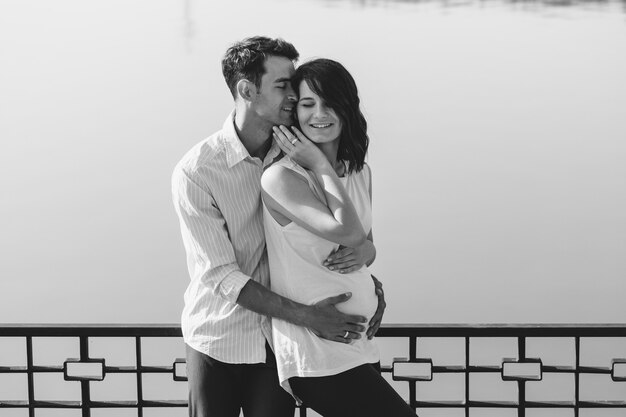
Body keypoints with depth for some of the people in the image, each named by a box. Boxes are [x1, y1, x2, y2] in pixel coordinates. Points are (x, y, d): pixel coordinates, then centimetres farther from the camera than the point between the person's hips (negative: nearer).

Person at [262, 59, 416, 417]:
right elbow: (347, 232, -22)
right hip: (316, 355, -8)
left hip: (360, 341, 8)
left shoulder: (360, 173, 11)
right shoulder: (280, 178, -13)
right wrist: (320, 165, -13)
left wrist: (361, 253, -2)